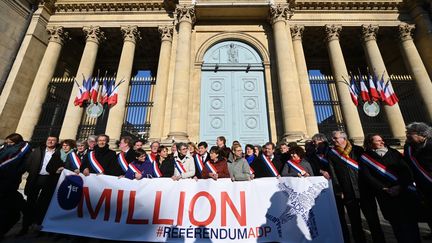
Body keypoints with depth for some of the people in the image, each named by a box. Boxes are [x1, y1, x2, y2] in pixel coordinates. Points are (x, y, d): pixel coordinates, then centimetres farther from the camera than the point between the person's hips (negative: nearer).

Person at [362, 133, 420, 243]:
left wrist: (400, 186, -13)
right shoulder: (364, 158, -3)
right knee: (398, 224, 2)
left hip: (406, 192, 3)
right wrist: (385, 189, -14)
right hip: (386, 197, -2)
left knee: (411, 221, 8)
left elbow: (406, 169, 0)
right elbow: (368, 178, -6)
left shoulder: (393, 152, 7)